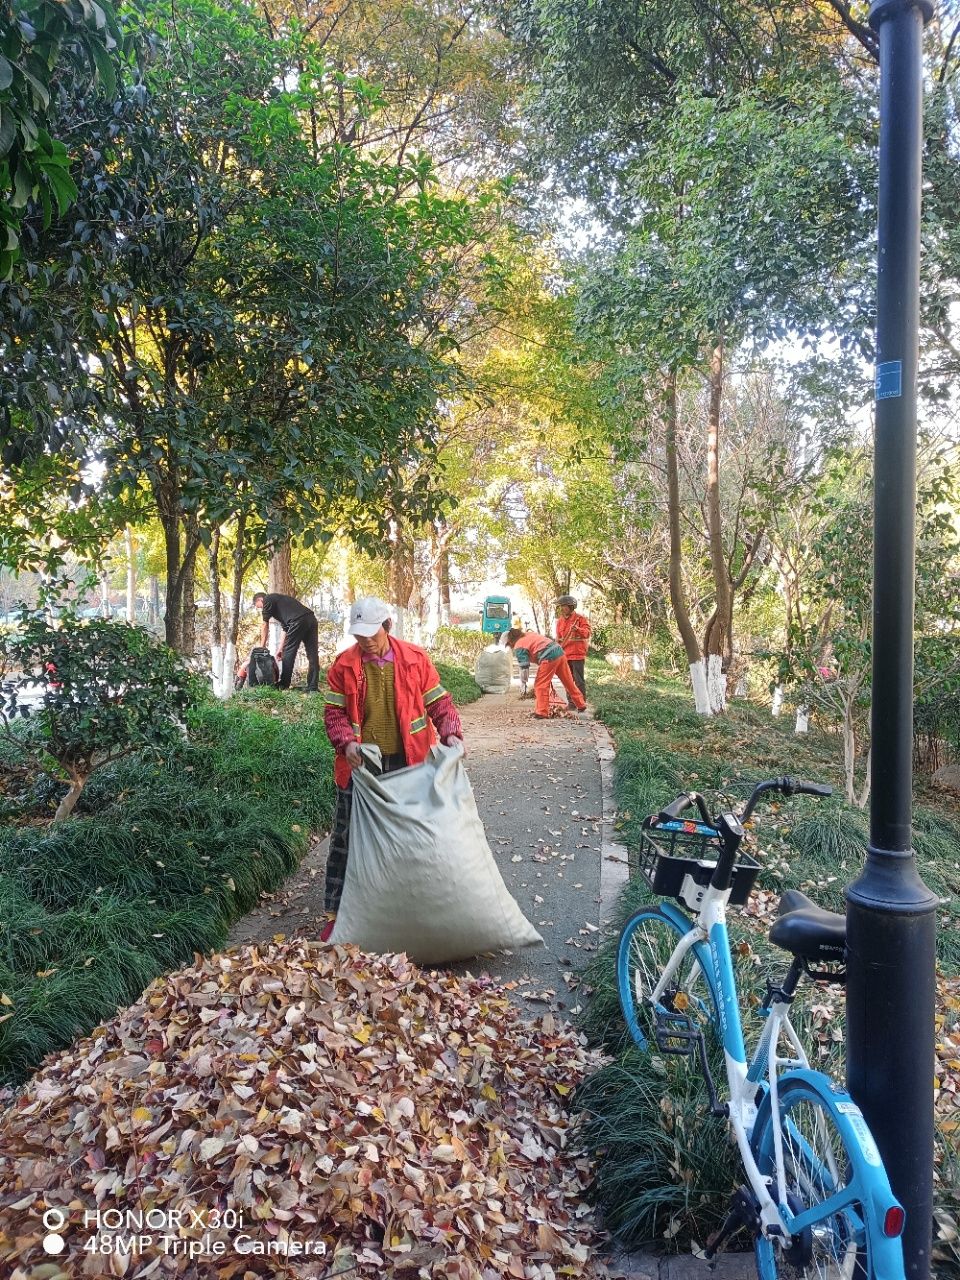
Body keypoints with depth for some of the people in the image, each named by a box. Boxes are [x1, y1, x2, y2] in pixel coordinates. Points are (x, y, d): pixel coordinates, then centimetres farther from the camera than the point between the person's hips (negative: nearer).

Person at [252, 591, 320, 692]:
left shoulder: (268, 600, 12)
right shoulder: (279, 599, 36)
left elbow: (265, 627, 11)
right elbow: (285, 629, 31)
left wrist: (262, 647, 16)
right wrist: (280, 648, 26)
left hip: (298, 621, -8)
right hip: (311, 618, 8)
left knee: (288, 653, 3)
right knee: (313, 655, 6)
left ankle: (284, 685, 10)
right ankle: (312, 688, 7)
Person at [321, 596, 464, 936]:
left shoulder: (416, 659, -3)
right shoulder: (344, 665, -2)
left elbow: (438, 702, 2)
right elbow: (334, 712, -1)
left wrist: (450, 733, -14)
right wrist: (346, 743, -18)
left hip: (406, 763, 0)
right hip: (361, 764, 0)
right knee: (347, 838, 5)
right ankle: (338, 913, 18)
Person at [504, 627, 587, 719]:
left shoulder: (518, 647, 0)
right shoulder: (529, 633, 23)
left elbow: (524, 667, -6)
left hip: (549, 657, -8)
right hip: (559, 651, 8)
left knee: (540, 685, 3)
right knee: (568, 681, 19)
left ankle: (542, 713, 2)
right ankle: (581, 705, 30)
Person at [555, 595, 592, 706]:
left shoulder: (580, 618, -6)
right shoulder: (560, 621, 12)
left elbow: (587, 633, -14)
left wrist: (578, 629, -32)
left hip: (578, 655, -6)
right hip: (565, 655, 6)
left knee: (579, 680, -4)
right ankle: (571, 703, 18)